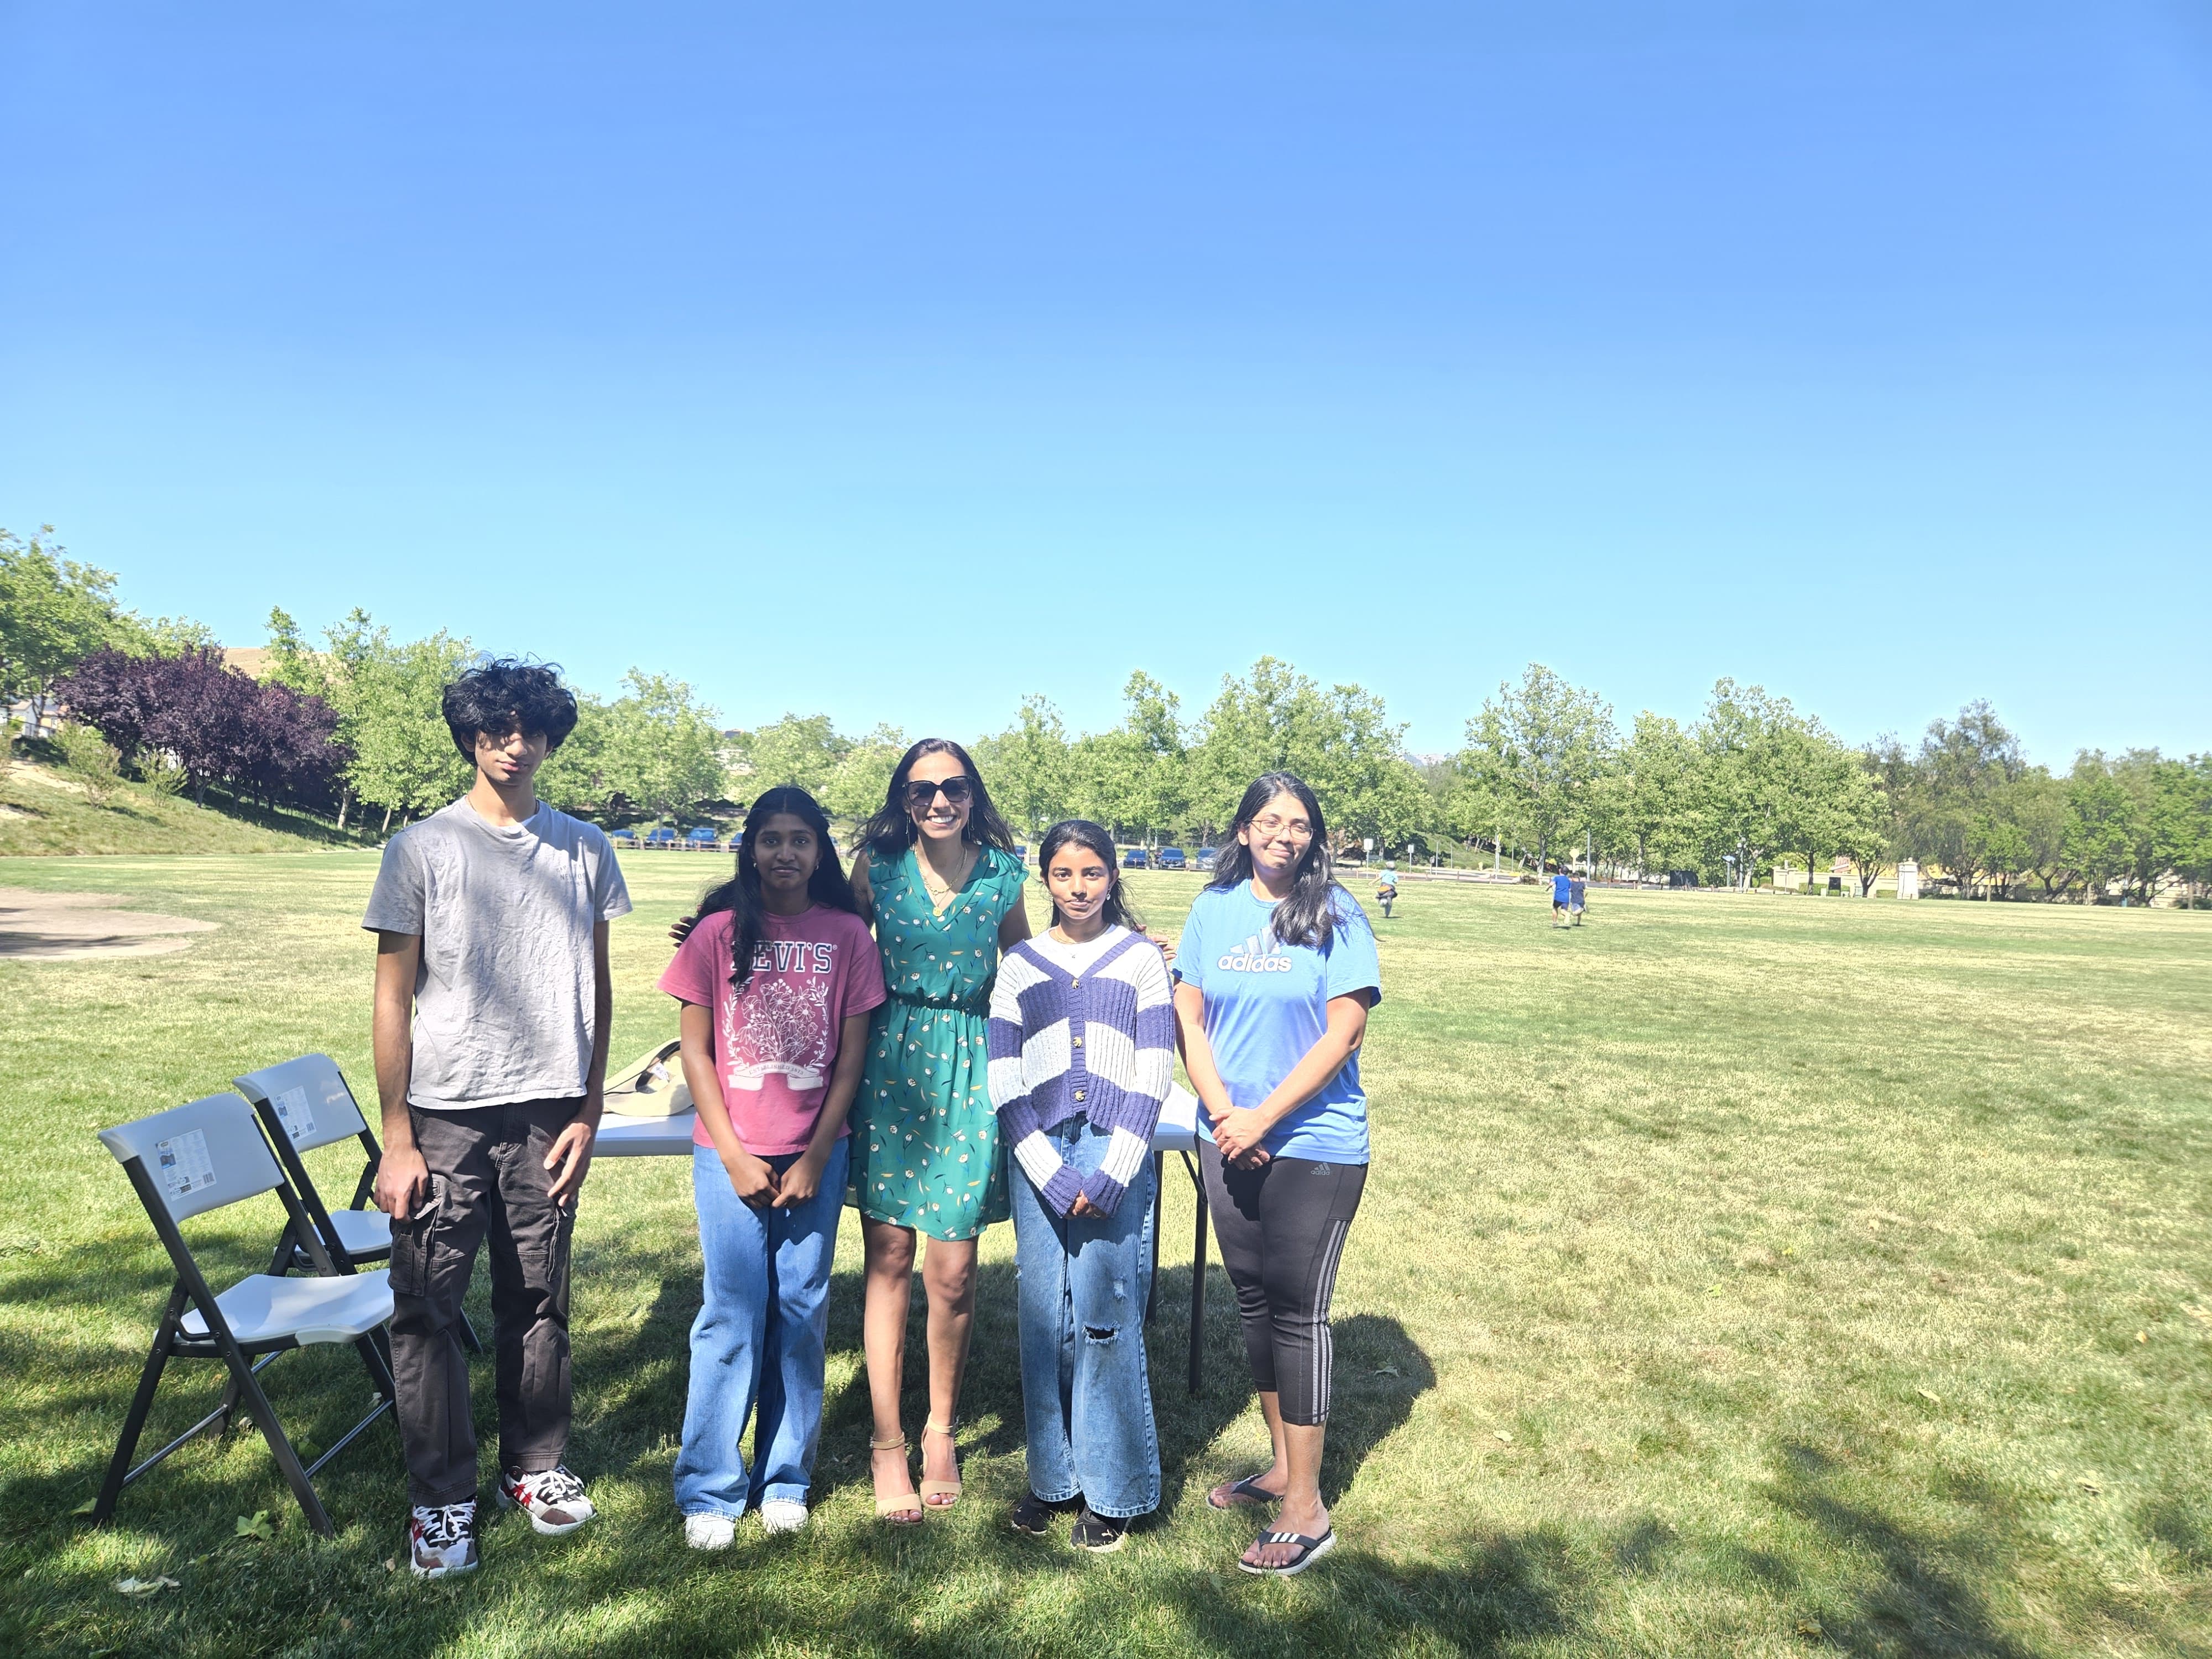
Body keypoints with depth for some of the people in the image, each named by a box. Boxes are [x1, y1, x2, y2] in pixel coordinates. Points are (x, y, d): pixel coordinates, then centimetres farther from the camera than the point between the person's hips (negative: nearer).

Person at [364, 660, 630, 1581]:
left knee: (538, 1302, 10)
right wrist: (397, 1140, -4)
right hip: (446, 1115, -1)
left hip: (547, 1112, 2)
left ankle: (535, 1464, 27)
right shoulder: (422, 847, -1)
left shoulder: (585, 850, 5)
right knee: (427, 1309, 3)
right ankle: (441, 1500, 17)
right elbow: (394, 996, -1)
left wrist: (589, 1112, 4)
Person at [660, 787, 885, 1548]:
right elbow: (695, 1050, 0)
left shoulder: (847, 935, 0)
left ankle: (785, 1478, 23)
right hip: (730, 1152, -1)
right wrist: (734, 1156, -5)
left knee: (801, 1313, 7)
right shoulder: (720, 932, -1)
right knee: (734, 1314, 1)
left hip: (816, 1155, 1)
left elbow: (852, 1056, 1)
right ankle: (709, 1490, 16)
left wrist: (816, 1158, -4)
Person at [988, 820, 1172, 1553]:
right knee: (1043, 1318, 5)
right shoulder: (1019, 966, 9)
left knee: (1106, 1319, -2)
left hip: (1116, 1156, -2)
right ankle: (1053, 1477, 22)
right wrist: (1053, 1177, -7)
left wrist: (1110, 1176, -10)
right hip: (1038, 1158, 2)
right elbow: (1004, 1085, 3)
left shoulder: (1140, 960, 4)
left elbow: (1152, 1077, -1)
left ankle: (1111, 1491, 13)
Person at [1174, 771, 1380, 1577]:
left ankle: (1306, 1508, 11)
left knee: (1297, 1309, -1)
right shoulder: (1213, 910, 3)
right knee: (1252, 1296, 15)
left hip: (1315, 1145, -5)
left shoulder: (1337, 918, -8)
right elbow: (1188, 1018, 3)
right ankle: (1281, 1463, 33)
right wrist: (1223, 1113, -9)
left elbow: (1343, 1033, -12)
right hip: (1229, 1139, 5)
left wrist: (1262, 1119, -14)